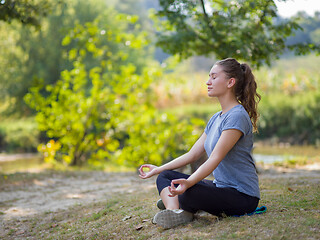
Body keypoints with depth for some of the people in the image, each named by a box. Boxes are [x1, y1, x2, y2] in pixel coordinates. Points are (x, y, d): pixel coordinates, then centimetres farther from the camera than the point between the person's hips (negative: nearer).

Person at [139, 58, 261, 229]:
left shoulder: (237, 116, -15)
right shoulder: (216, 119, 16)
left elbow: (215, 158, -24)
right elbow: (192, 154, 17)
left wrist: (188, 182, -37)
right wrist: (158, 169, 15)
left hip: (242, 196, -10)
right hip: (221, 186, 10)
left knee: (190, 192, -36)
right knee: (165, 177, 2)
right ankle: (173, 210, -25)